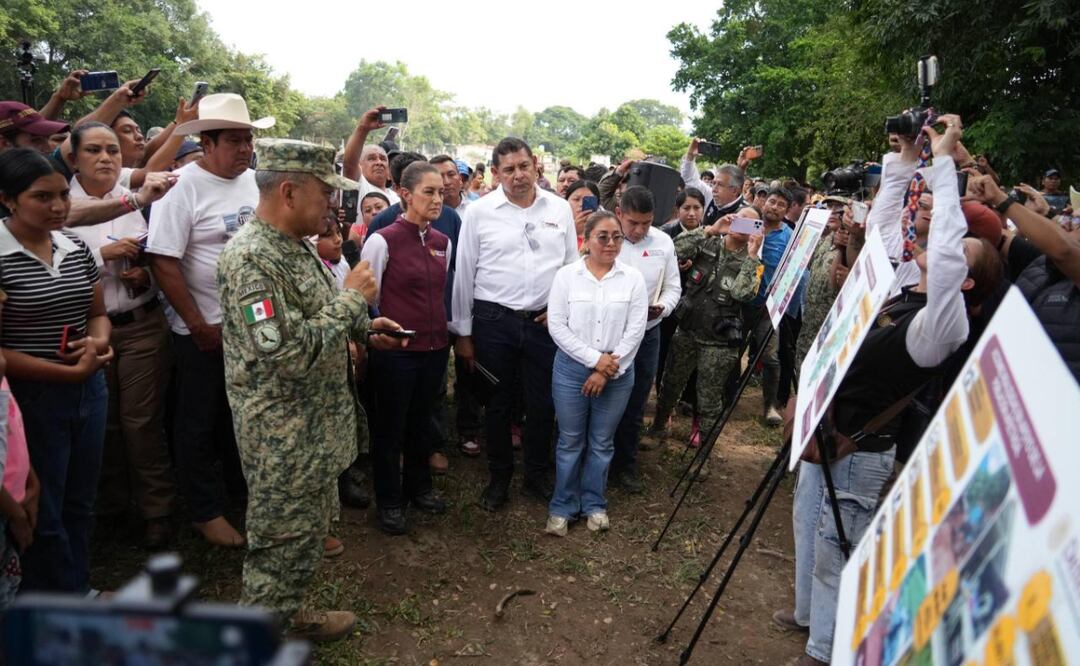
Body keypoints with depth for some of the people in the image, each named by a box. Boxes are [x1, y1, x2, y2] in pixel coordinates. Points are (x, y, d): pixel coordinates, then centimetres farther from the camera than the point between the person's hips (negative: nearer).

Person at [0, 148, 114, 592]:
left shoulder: (76, 247, 4)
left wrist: (98, 341, -7)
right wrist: (68, 372, -18)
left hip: (90, 391, 6)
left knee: (79, 504, 19)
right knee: (43, 514, 11)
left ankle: (80, 589, 37)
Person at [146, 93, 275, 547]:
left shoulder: (254, 181, 2)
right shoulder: (183, 186, -16)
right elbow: (163, 262, -18)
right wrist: (199, 326, -16)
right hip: (204, 331, -6)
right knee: (199, 423, 9)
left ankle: (242, 490, 39)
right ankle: (205, 511, 25)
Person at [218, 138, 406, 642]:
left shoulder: (296, 245, 8)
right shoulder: (251, 259, -24)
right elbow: (288, 354, -31)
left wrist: (363, 327, 7)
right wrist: (352, 298, -22)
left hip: (317, 428, 10)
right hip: (285, 440, -10)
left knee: (308, 530, 23)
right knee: (282, 545, 7)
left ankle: (288, 614, 42)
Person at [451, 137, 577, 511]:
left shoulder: (559, 209, 3)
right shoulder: (479, 212, -3)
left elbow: (573, 265, 11)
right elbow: (464, 274, 0)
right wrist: (463, 332, 0)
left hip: (545, 321, 2)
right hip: (494, 321, -1)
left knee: (543, 403, 11)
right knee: (497, 403, 11)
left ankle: (537, 476, 31)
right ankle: (499, 477, 29)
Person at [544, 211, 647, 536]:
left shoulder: (633, 278, -1)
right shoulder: (566, 275, -3)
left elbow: (635, 330, -5)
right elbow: (557, 326, -8)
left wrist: (607, 371, -11)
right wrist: (595, 359, -13)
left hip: (618, 373, 1)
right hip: (571, 368, -1)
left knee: (602, 442, 12)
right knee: (570, 441, 8)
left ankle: (594, 503, 27)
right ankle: (563, 506, 21)